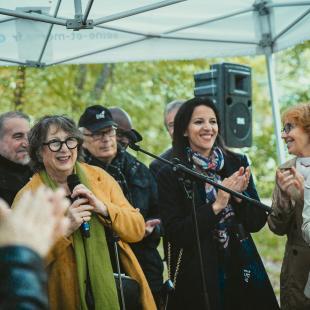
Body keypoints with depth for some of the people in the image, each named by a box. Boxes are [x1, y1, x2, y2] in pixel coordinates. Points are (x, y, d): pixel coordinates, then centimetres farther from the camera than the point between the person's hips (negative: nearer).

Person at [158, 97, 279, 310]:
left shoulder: (237, 163, 2)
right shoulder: (170, 175, -6)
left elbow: (257, 222, 3)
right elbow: (175, 234, -12)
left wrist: (239, 195, -15)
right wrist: (216, 206, -19)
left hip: (243, 271, 3)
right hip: (197, 277, -3)